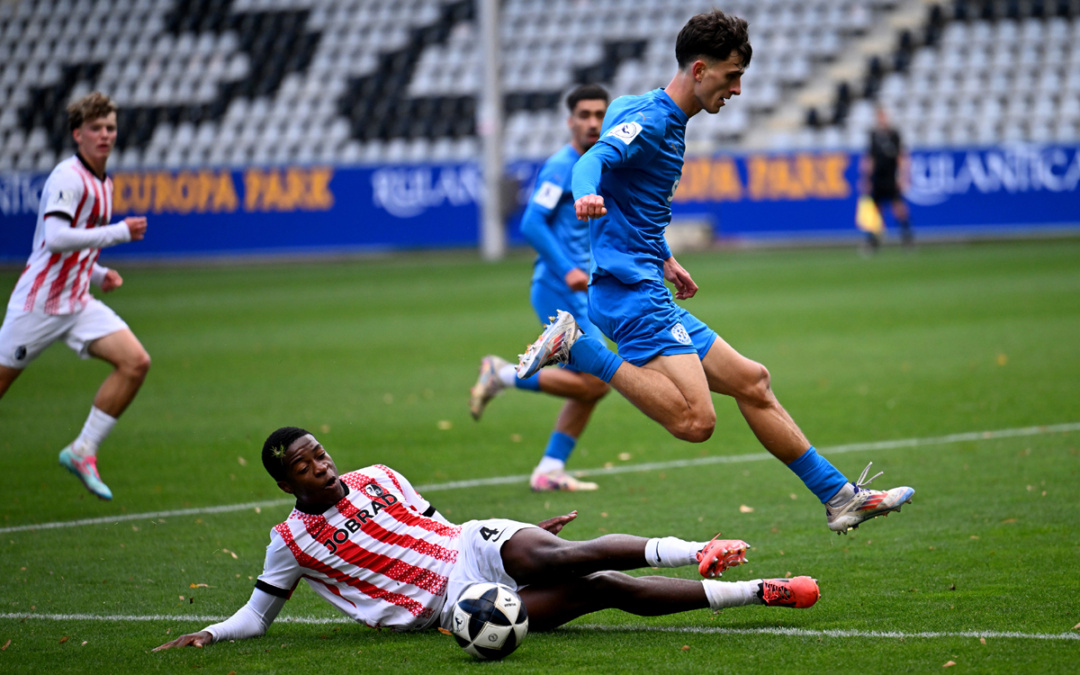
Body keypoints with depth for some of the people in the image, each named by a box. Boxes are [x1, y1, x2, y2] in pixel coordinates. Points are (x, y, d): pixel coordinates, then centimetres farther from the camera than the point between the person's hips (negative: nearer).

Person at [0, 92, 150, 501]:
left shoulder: (104, 184, 13)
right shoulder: (68, 177, -15)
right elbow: (55, 238, -28)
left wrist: (99, 275, 9)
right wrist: (119, 232, -24)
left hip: (78, 304, 8)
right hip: (39, 302, -8)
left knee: (135, 362, -10)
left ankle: (83, 452, -4)